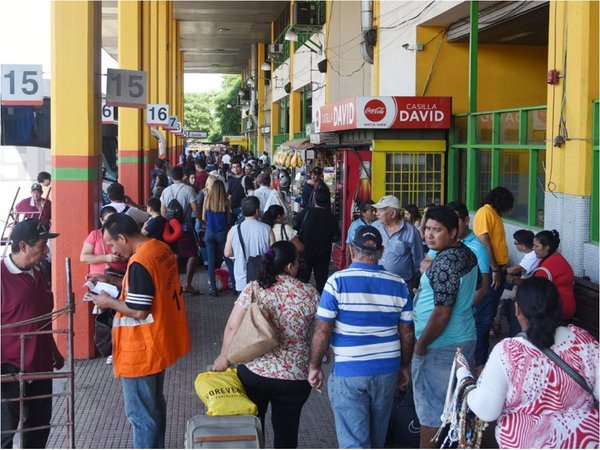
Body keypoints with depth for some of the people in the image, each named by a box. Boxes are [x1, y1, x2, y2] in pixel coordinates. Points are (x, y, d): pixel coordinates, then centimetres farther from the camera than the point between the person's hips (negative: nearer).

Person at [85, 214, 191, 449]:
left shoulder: (139, 262, -25)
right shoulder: (162, 249, 3)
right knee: (154, 405, 22)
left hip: (141, 350, -10)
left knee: (140, 413, 3)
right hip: (157, 343, 10)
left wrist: (109, 302, -9)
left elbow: (139, 311, -24)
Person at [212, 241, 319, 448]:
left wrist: (224, 357, 6)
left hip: (254, 371, 0)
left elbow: (232, 327, -8)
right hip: (294, 376, 0)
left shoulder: (253, 288, -6)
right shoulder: (310, 293, -5)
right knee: (286, 430, 14)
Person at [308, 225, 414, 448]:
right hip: (387, 370, 4)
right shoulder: (398, 285, -1)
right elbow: (407, 333, 5)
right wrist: (404, 366, 19)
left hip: (349, 372, -4)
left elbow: (322, 331, -14)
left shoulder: (338, 281, -12)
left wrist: (315, 366, -1)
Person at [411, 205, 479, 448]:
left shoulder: (444, 264, -24)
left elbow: (442, 313, -25)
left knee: (430, 409, 3)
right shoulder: (467, 253, 5)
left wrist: (421, 345, -17)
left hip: (440, 347, -10)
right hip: (465, 339, 10)